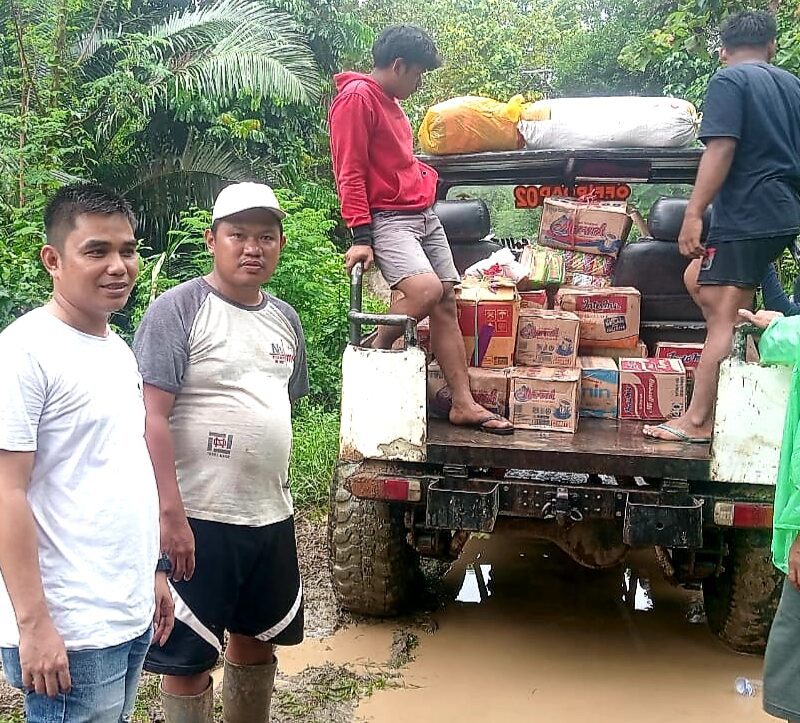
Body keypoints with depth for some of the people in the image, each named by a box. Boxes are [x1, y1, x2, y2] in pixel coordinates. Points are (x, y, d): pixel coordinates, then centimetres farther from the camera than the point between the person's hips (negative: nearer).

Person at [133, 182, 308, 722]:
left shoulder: (285, 318, 11)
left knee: (257, 639, 20)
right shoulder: (178, 309, -10)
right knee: (190, 659, 3)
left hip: (272, 515, 7)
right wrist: (171, 513, -23)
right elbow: (152, 416, -16)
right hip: (199, 519, -7)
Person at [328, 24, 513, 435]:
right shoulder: (356, 98, -9)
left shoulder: (389, 102, 20)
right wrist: (361, 238, -19)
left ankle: (464, 405, 4)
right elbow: (350, 174, -15)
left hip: (424, 216, 9)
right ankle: (376, 349, -2)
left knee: (447, 305, 2)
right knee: (427, 289, -29)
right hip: (387, 219, -9)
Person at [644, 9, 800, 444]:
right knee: (698, 280, 21)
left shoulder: (728, 81, -5)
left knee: (723, 318, -8)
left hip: (746, 214, -8)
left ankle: (697, 422, -7)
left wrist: (693, 213, -19)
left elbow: (721, 149, -17)